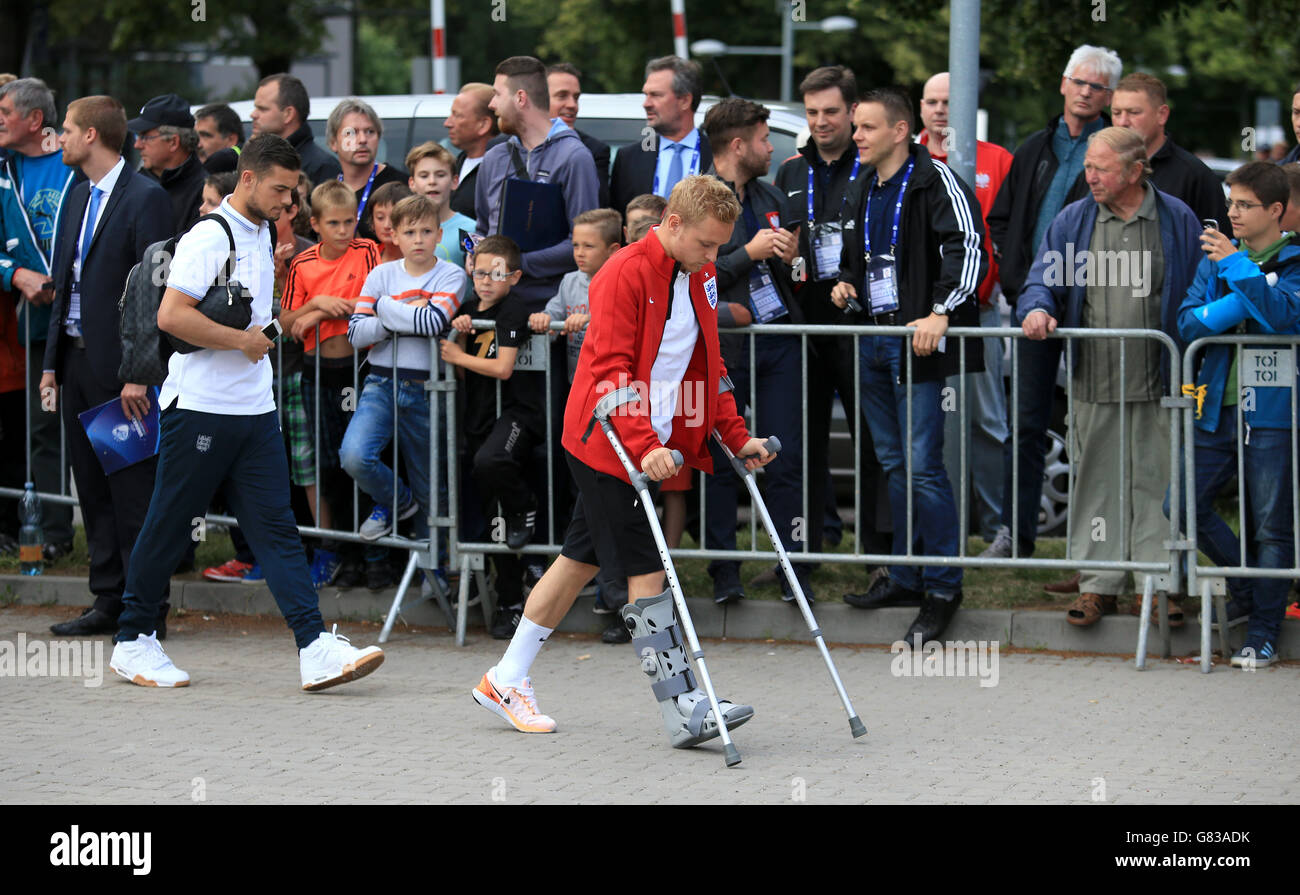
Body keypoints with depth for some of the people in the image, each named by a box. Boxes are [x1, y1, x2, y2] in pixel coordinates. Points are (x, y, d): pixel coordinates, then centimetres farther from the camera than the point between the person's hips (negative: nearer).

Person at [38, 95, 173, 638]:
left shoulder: (145, 197, -11)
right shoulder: (79, 195, 15)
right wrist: (52, 361, 14)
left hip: (120, 365, -8)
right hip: (76, 360, 8)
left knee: (133, 490, -4)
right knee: (93, 487, 11)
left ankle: (147, 610, 2)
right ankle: (109, 601, 18)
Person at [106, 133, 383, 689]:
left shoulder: (262, 233, 14)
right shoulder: (209, 239, -13)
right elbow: (170, 315, -23)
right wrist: (241, 340, -15)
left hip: (254, 408, 7)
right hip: (200, 407, -7)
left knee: (275, 527, -2)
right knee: (169, 527, 3)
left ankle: (315, 648, -11)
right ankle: (132, 640, 16)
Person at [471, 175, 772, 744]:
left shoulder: (700, 280, 10)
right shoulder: (625, 275, -16)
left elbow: (709, 368, 19)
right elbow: (610, 370, -21)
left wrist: (736, 438, 11)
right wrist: (642, 446, -30)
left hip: (652, 448, 9)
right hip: (607, 442, -9)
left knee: (582, 560, 13)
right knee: (646, 570, -9)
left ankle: (506, 681, 23)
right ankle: (684, 709, -11)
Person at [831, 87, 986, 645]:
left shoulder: (934, 181, -9)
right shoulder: (864, 189, 16)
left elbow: (968, 247, -17)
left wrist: (941, 312, -25)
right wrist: (846, 282, 11)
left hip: (917, 342, -8)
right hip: (872, 341, 8)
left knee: (923, 466, -9)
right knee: (893, 464, 13)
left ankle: (943, 588, -2)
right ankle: (905, 577, 21)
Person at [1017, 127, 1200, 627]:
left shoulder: (1177, 221, 3)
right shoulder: (1072, 221, 8)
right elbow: (1043, 279, 8)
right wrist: (1037, 309, -16)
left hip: (1157, 383, -2)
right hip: (1094, 384, 2)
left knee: (1154, 482, 1)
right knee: (1097, 482, 4)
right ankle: (1099, 583, 10)